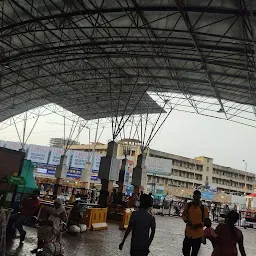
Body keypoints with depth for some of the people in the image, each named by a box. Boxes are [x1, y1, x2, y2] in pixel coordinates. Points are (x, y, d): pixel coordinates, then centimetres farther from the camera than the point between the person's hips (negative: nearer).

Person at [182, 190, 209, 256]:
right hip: (188, 233, 2)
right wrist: (186, 220, -11)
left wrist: (200, 225, -18)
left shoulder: (204, 208, -8)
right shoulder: (188, 205, -4)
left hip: (198, 234, -2)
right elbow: (184, 215, 8)